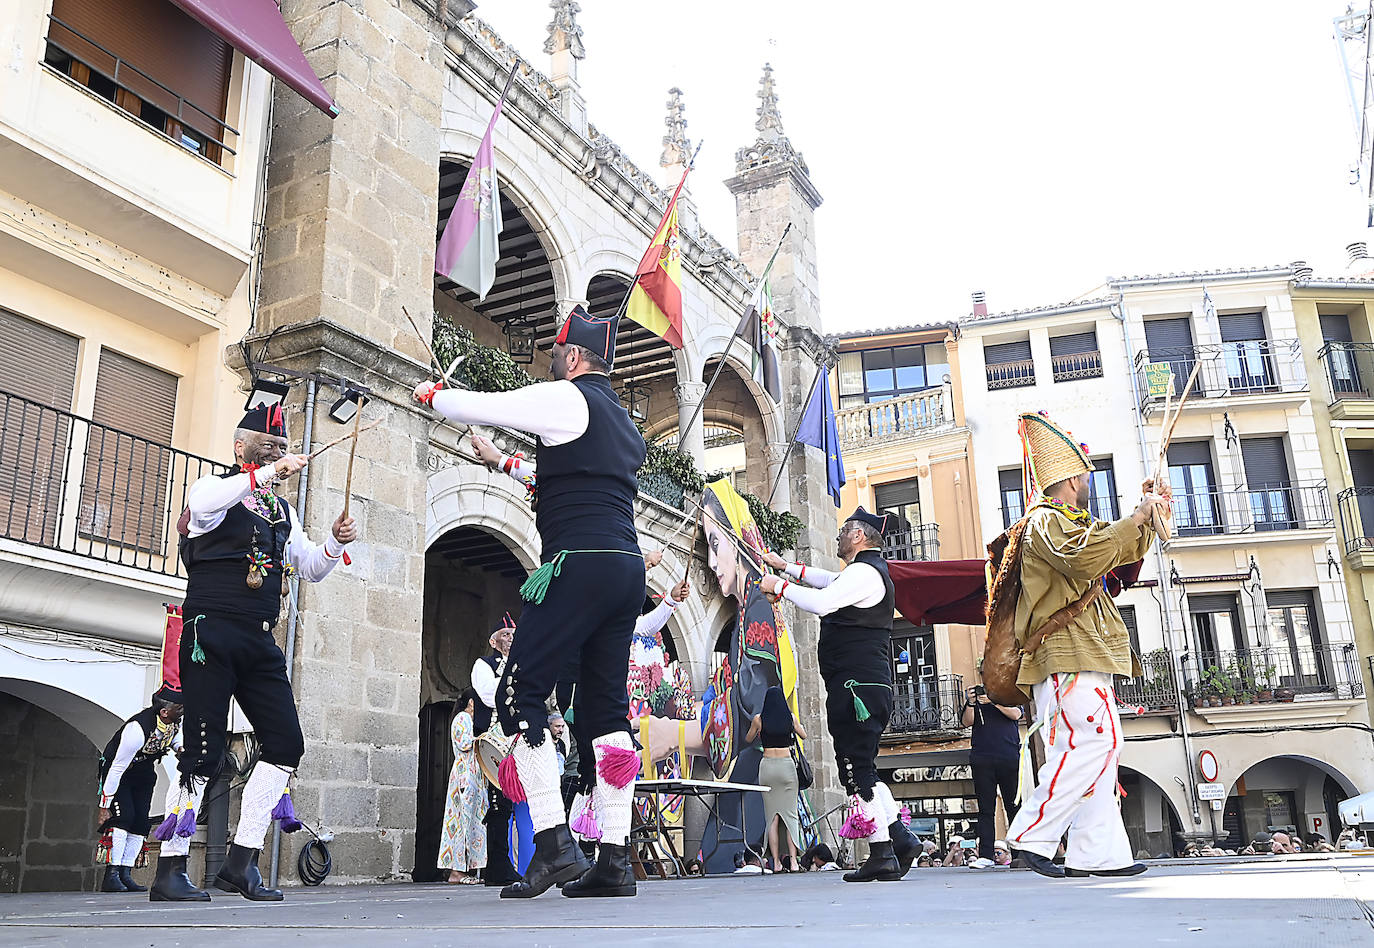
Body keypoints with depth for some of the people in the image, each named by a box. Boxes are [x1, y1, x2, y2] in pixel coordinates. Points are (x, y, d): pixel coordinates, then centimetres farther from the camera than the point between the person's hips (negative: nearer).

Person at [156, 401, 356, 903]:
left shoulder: (283, 511, 22)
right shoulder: (215, 488, 3)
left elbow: (310, 568, 24)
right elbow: (202, 505, -23)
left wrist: (335, 541, 4)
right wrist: (268, 473, -25)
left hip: (259, 643, 7)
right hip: (211, 632, -7)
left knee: (285, 742, -3)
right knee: (205, 749, -9)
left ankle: (241, 862, 3)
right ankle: (170, 870, 1)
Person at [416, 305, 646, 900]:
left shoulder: (566, 398, 0)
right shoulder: (623, 420, 24)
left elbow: (482, 407, 5)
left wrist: (432, 395, 26)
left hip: (579, 562, -8)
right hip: (627, 566, 8)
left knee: (520, 696, -5)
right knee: (606, 706, 7)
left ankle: (553, 844, -12)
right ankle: (615, 858, 5)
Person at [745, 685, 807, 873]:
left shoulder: (759, 719, -1)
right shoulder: (790, 717, 1)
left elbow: (748, 739, 15)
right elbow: (803, 736, 17)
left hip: (767, 765, 0)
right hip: (786, 765, 0)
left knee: (772, 815, 3)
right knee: (790, 813, 2)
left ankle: (776, 862, -1)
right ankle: (793, 861, -5)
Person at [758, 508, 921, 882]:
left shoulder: (864, 572, -10)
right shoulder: (868, 571, 23)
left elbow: (822, 602, -22)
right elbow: (829, 581, 40)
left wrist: (778, 586, -10)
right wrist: (786, 567, 40)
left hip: (856, 684, -11)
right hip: (869, 684, 11)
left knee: (857, 768, -9)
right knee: (861, 769, 11)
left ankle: (881, 854, -8)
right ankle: (900, 838, 8)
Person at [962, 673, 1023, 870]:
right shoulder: (974, 692, 15)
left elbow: (1015, 714, -5)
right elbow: (967, 722, 4)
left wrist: (993, 700, -17)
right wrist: (970, 703, -14)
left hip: (1010, 757, 0)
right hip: (982, 759, 0)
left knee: (1014, 806, 1)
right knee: (986, 808, 0)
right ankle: (985, 855, -1)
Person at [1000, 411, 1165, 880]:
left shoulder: (1068, 523, 27)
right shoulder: (1046, 521, -6)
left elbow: (1121, 551, 38)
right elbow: (1089, 557, -26)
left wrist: (1147, 513, 24)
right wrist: (1138, 515, -16)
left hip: (1083, 657, 11)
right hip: (1067, 657, -11)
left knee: (1101, 746, 6)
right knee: (1092, 743, -18)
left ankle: (1099, 853, 5)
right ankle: (1032, 835, -15)